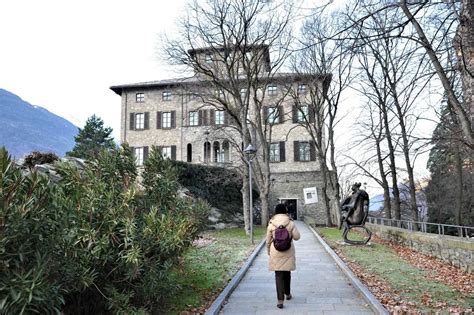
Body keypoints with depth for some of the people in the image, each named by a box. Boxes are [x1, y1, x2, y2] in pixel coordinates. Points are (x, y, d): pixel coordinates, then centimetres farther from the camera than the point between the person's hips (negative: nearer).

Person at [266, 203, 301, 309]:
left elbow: (268, 240, 0)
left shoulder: (271, 223, -7)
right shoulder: (290, 223, -8)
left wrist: (268, 251, 13)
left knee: (279, 275, 3)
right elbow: (296, 237, -5)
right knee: (287, 272, 21)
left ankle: (280, 300, -2)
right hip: (288, 252, 1)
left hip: (276, 252, -1)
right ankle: (288, 293, 38)